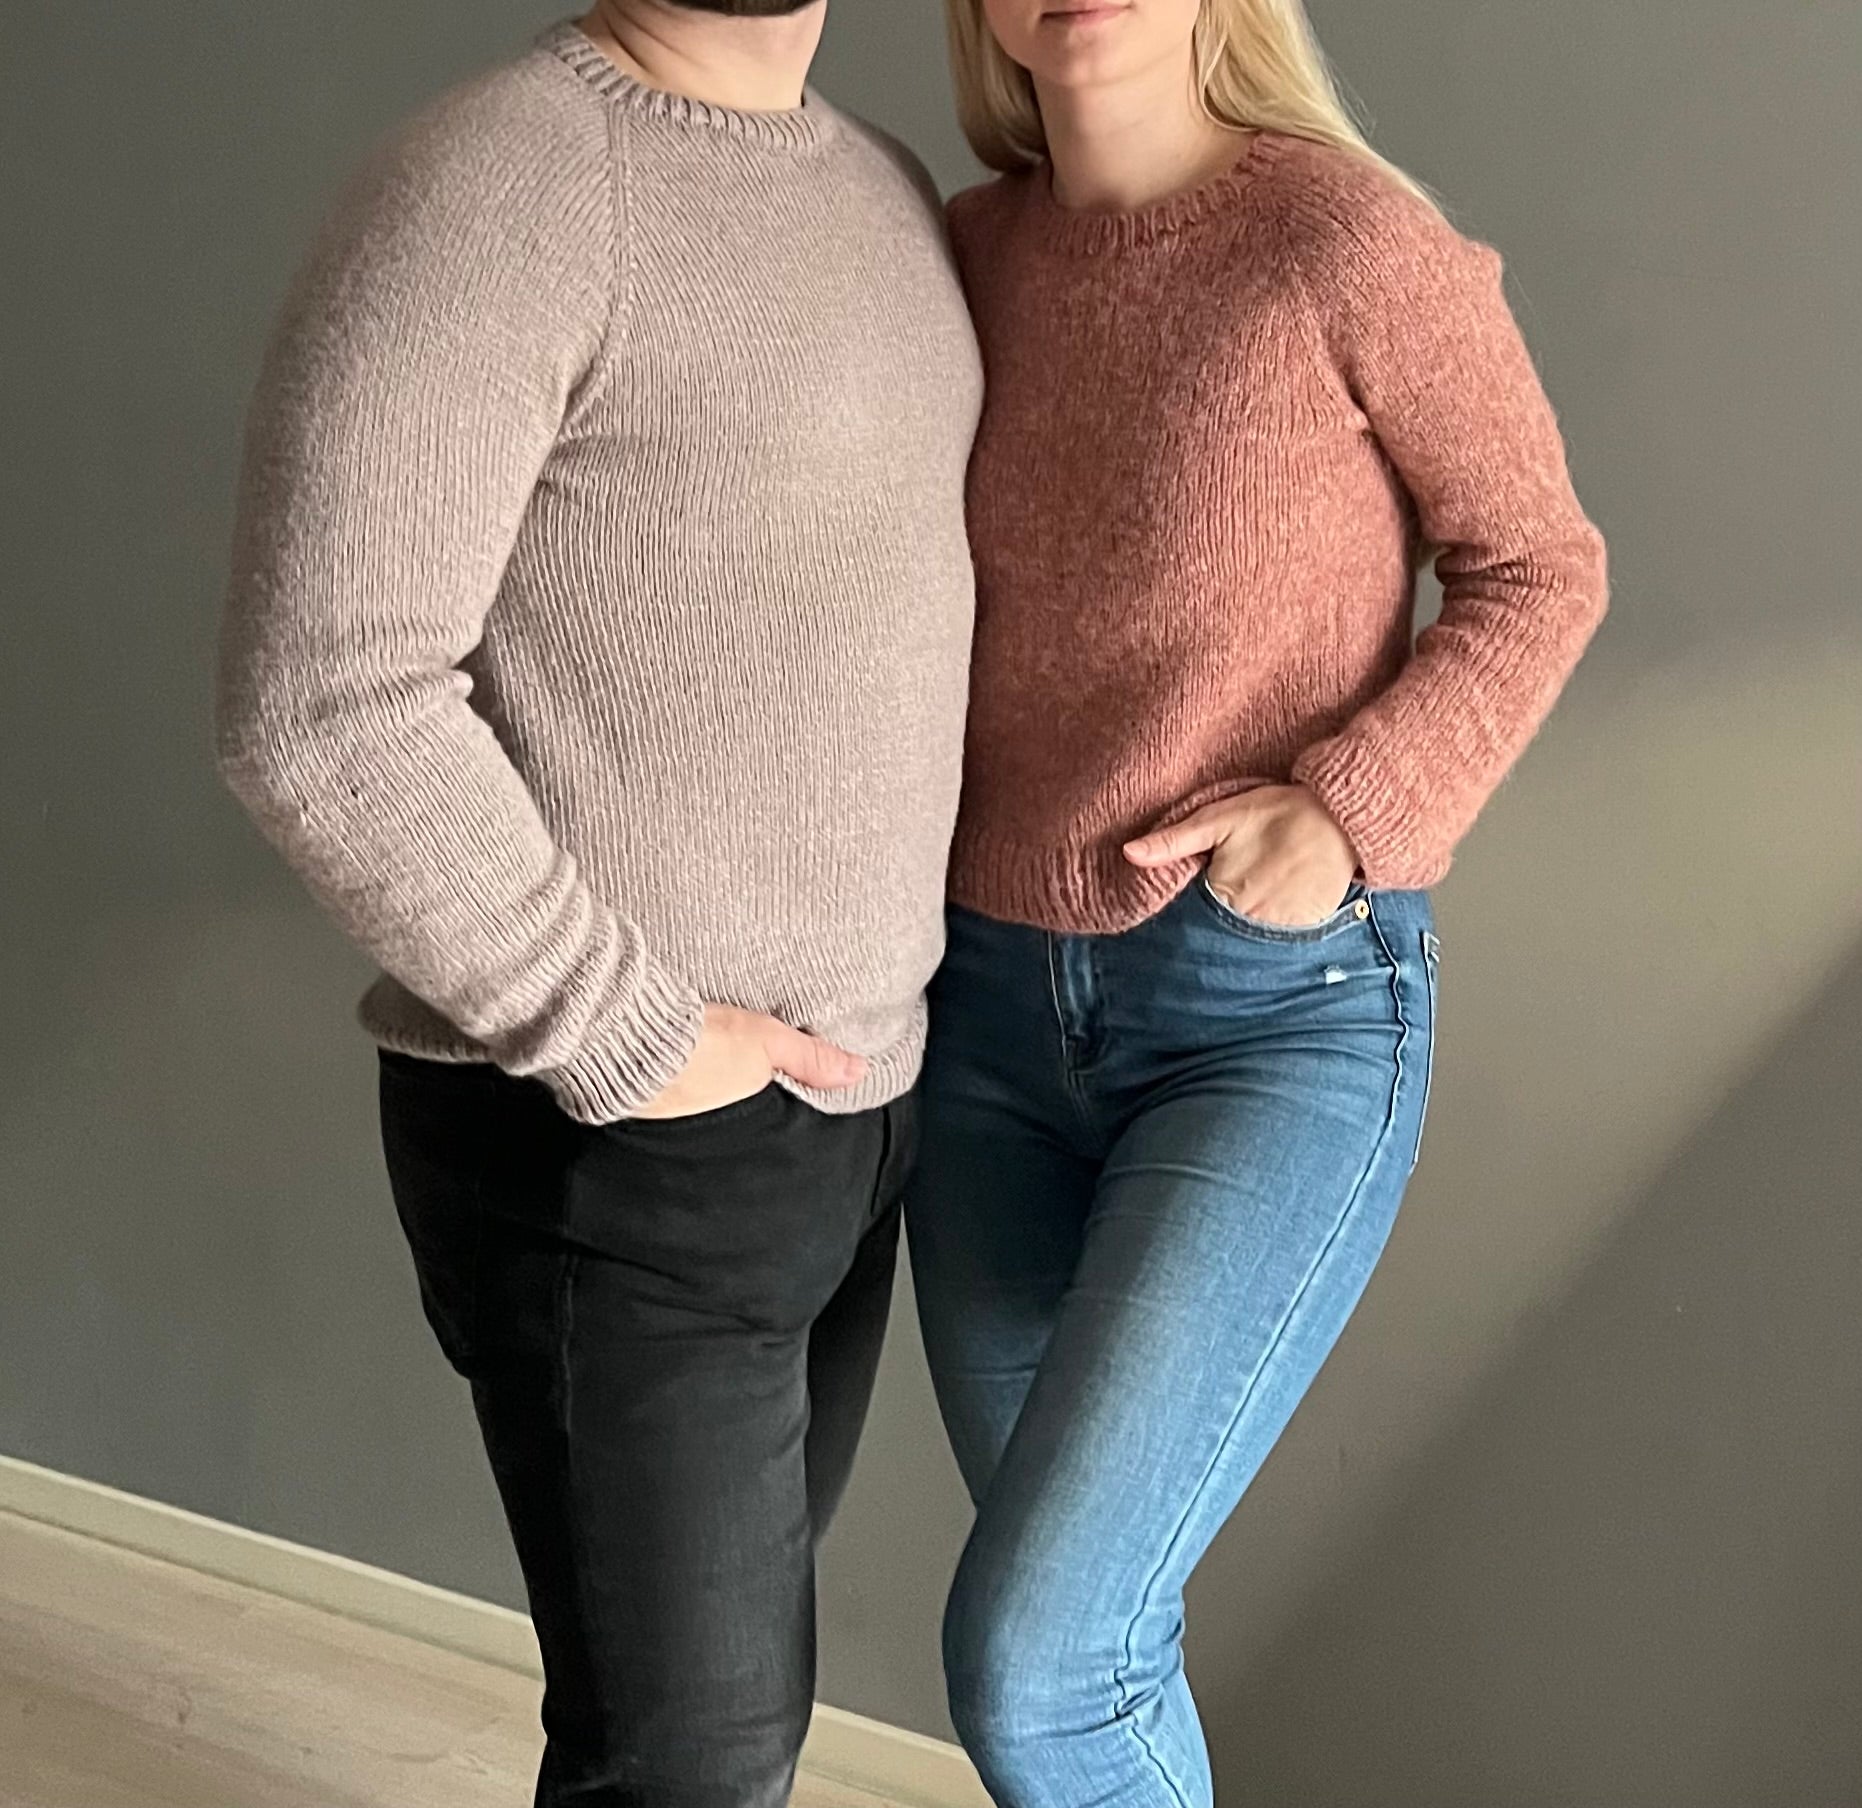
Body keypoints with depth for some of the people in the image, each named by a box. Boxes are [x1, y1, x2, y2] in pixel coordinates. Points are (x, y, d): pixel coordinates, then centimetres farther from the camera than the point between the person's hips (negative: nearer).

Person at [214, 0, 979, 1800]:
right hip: (610, 1158, -8)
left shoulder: (880, 194, 8)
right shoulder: (489, 189, -20)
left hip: (834, 1101, 8)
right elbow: (325, 710, -26)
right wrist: (625, 1043, -21)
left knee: (722, 1658, 22)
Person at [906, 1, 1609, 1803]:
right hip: (998, 1015, 6)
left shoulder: (1352, 234, -12)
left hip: (1286, 1019, -5)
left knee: (1030, 1657, -13)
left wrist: (1352, 813, -16)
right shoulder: (971, 258, 5)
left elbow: (1537, 568, -2)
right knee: (1082, 1630, 14)